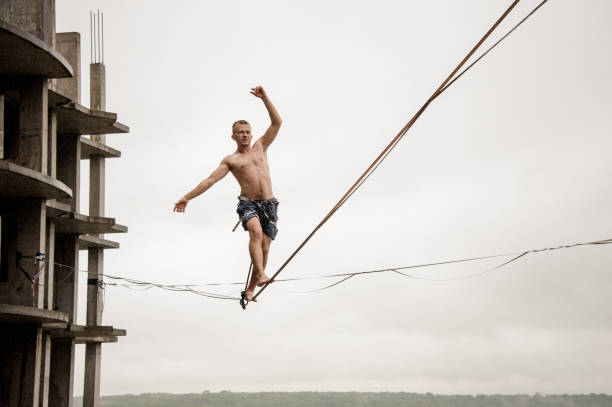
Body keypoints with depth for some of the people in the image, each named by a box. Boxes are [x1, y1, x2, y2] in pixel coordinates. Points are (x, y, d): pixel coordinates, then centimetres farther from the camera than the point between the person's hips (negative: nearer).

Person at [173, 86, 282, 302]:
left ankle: (250, 289, 4)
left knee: (264, 247, -5)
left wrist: (264, 98, 6)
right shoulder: (230, 160, 10)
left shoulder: (260, 146, 18)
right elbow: (210, 180, 5)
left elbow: (277, 122, 14)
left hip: (269, 204, 3)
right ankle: (261, 274, -44)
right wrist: (187, 197, -2)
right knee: (255, 231, -33)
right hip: (248, 203, -3)